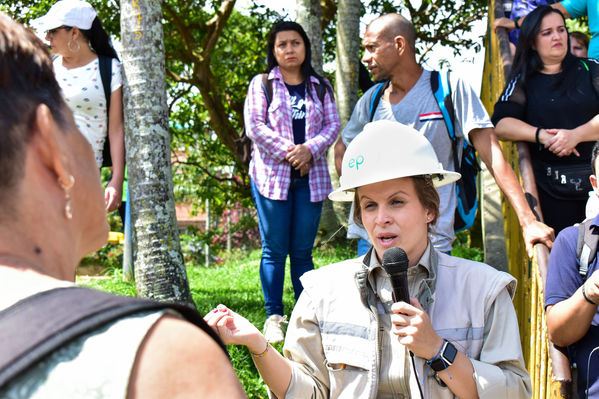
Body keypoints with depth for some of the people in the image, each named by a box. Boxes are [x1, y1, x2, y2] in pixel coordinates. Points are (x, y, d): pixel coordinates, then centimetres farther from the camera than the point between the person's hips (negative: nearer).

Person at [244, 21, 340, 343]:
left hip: (311, 177, 2)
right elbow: (254, 126, -3)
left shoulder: (321, 86, 15)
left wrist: (309, 149, -11)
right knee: (274, 249, -1)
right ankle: (273, 318, 6)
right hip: (271, 174, -2)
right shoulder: (261, 84, 6)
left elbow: (333, 125, 7)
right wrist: (288, 151, -12)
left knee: (302, 251, 5)